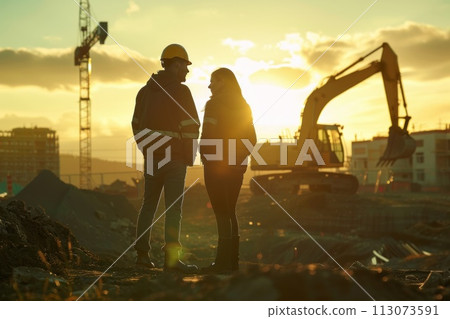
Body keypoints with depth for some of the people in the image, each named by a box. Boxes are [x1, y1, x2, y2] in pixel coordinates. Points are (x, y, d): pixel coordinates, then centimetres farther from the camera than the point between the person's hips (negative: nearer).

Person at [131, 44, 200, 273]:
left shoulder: (145, 90, 12)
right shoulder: (181, 91, -9)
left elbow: (137, 125, 16)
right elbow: (191, 126, -13)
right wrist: (189, 157, -3)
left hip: (151, 157, 6)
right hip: (174, 157, -6)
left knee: (149, 203, 14)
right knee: (173, 207, -5)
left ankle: (142, 253, 15)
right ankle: (171, 258, -7)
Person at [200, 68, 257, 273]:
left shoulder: (214, 104, -10)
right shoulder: (243, 106, 12)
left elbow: (210, 137, -18)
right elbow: (251, 139, 13)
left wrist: (205, 157, -7)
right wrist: (240, 158, 16)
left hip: (217, 165, -8)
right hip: (237, 167, 8)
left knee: (221, 213, -6)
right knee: (230, 212, 13)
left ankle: (223, 262, -5)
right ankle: (232, 260, 15)